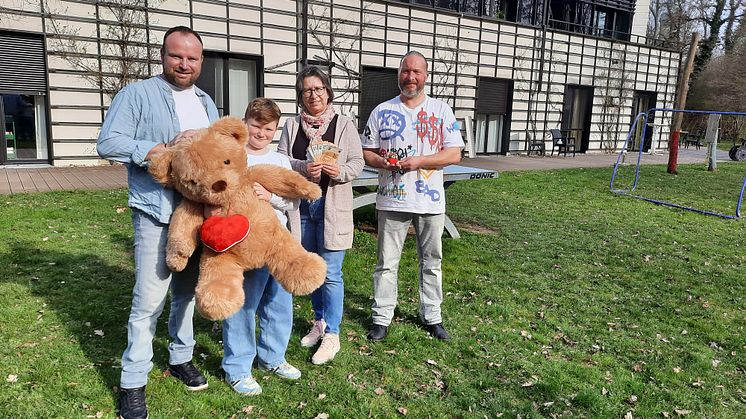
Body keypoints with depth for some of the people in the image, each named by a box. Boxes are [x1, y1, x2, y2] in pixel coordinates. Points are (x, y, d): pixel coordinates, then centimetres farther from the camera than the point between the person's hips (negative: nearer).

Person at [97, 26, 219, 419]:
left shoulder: (206, 103, 17)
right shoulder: (137, 94, -3)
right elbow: (108, 143, -12)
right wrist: (166, 149, -18)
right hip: (157, 213, -6)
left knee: (188, 290, 15)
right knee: (149, 299, -5)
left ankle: (181, 358, 32)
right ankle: (133, 383, 10)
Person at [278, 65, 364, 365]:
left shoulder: (345, 125, 1)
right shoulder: (292, 126, 7)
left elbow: (358, 163, 0)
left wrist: (341, 171, -20)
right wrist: (303, 168, -19)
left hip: (332, 207, -4)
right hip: (301, 206, 4)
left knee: (331, 272, -4)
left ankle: (332, 335, 7)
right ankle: (320, 322, 33)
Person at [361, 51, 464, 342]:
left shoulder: (441, 111, 2)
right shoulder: (382, 111, 5)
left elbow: (454, 154, -3)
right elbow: (366, 152, 7)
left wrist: (419, 161, -16)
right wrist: (381, 161, -15)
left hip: (430, 200, 0)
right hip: (392, 199, 0)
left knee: (432, 262, 12)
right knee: (386, 263, 7)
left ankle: (431, 316, 27)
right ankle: (382, 317, 20)